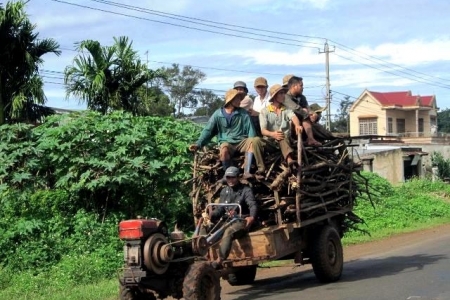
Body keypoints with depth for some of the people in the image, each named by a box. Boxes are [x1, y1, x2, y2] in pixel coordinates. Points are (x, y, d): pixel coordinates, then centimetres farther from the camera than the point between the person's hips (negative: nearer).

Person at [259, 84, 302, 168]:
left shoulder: (287, 110, 11)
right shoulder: (265, 111, 7)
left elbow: (293, 117, -13)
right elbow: (263, 130, -6)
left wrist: (297, 125, -39)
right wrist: (272, 134, -30)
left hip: (284, 139, 0)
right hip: (270, 141, 0)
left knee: (283, 138, -37)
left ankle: (289, 159, -62)